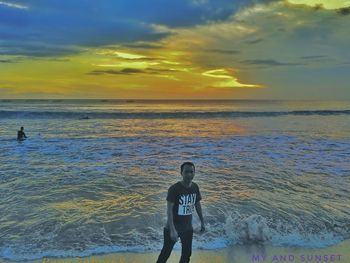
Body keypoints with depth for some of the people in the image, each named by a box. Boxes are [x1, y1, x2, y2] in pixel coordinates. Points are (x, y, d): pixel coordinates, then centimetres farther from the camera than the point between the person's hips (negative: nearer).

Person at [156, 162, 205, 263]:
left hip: (188, 227, 5)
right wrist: (172, 230, -29)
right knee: (166, 252, 8)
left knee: (187, 254, 17)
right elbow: (169, 210, -23)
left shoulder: (195, 187, -4)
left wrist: (202, 222, 12)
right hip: (173, 227, -5)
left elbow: (197, 204, 9)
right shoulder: (174, 189, -22)